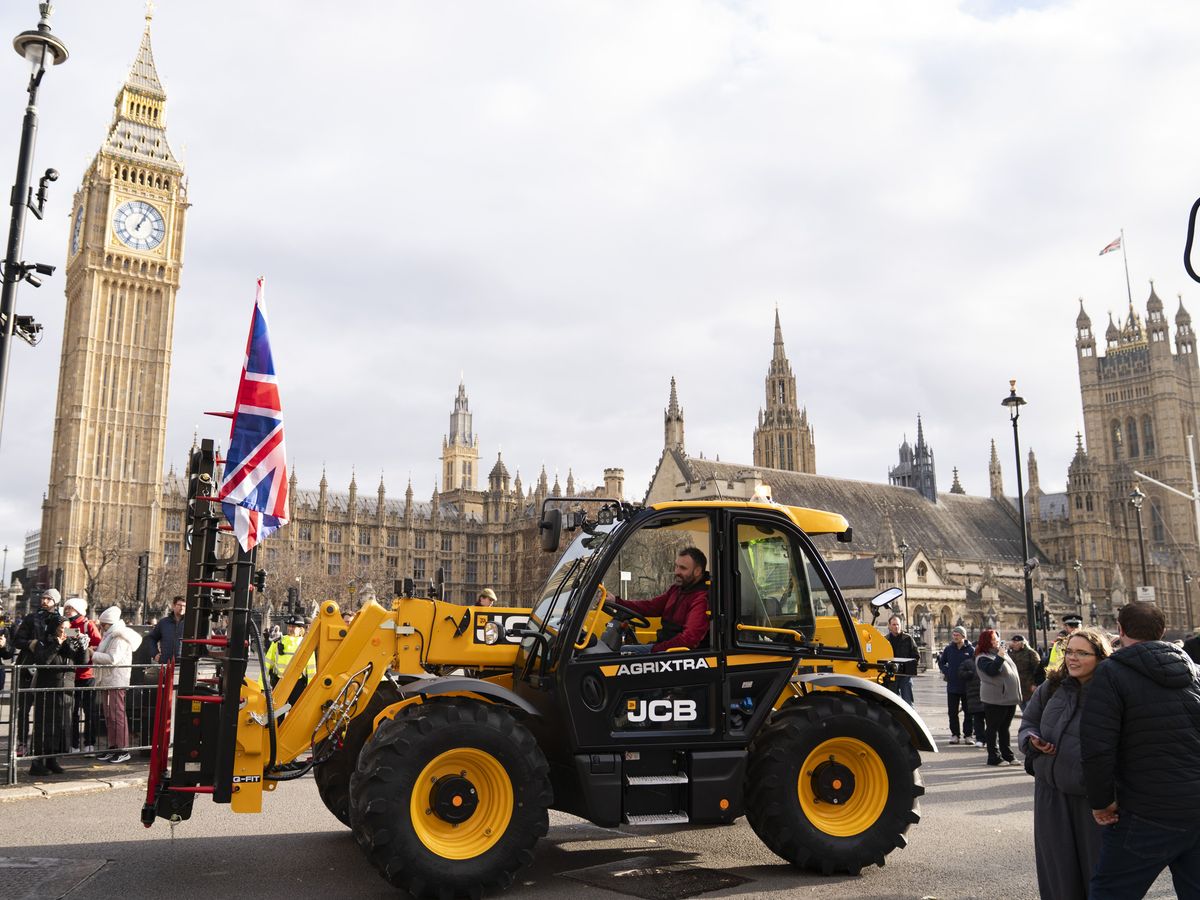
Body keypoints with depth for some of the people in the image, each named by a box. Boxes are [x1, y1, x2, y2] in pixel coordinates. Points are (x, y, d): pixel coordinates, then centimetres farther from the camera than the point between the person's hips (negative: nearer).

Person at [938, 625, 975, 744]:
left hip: (967, 687, -2)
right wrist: (946, 672, 2)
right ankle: (955, 734, 13)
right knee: (952, 712, 6)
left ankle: (968, 734, 15)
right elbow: (941, 662, 15)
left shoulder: (971, 650, -5)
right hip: (952, 686, 3)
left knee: (968, 712, 6)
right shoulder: (948, 649, 4)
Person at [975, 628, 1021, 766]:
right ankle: (994, 757, 5)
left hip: (1009, 697, 8)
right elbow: (991, 671, -28)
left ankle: (1008, 755, 22)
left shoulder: (1002, 651, 14)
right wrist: (999, 657, -31)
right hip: (995, 699, -8)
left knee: (1004, 728, 15)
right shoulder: (983, 658, -11)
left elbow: (1011, 670, 22)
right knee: (992, 728, 0)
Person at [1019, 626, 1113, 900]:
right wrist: (1032, 740, -7)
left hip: (1093, 796, -4)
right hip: (1052, 793, 4)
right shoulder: (1051, 688, 4)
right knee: (1058, 867, 14)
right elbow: (1028, 723, 14)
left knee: (1097, 866, 9)